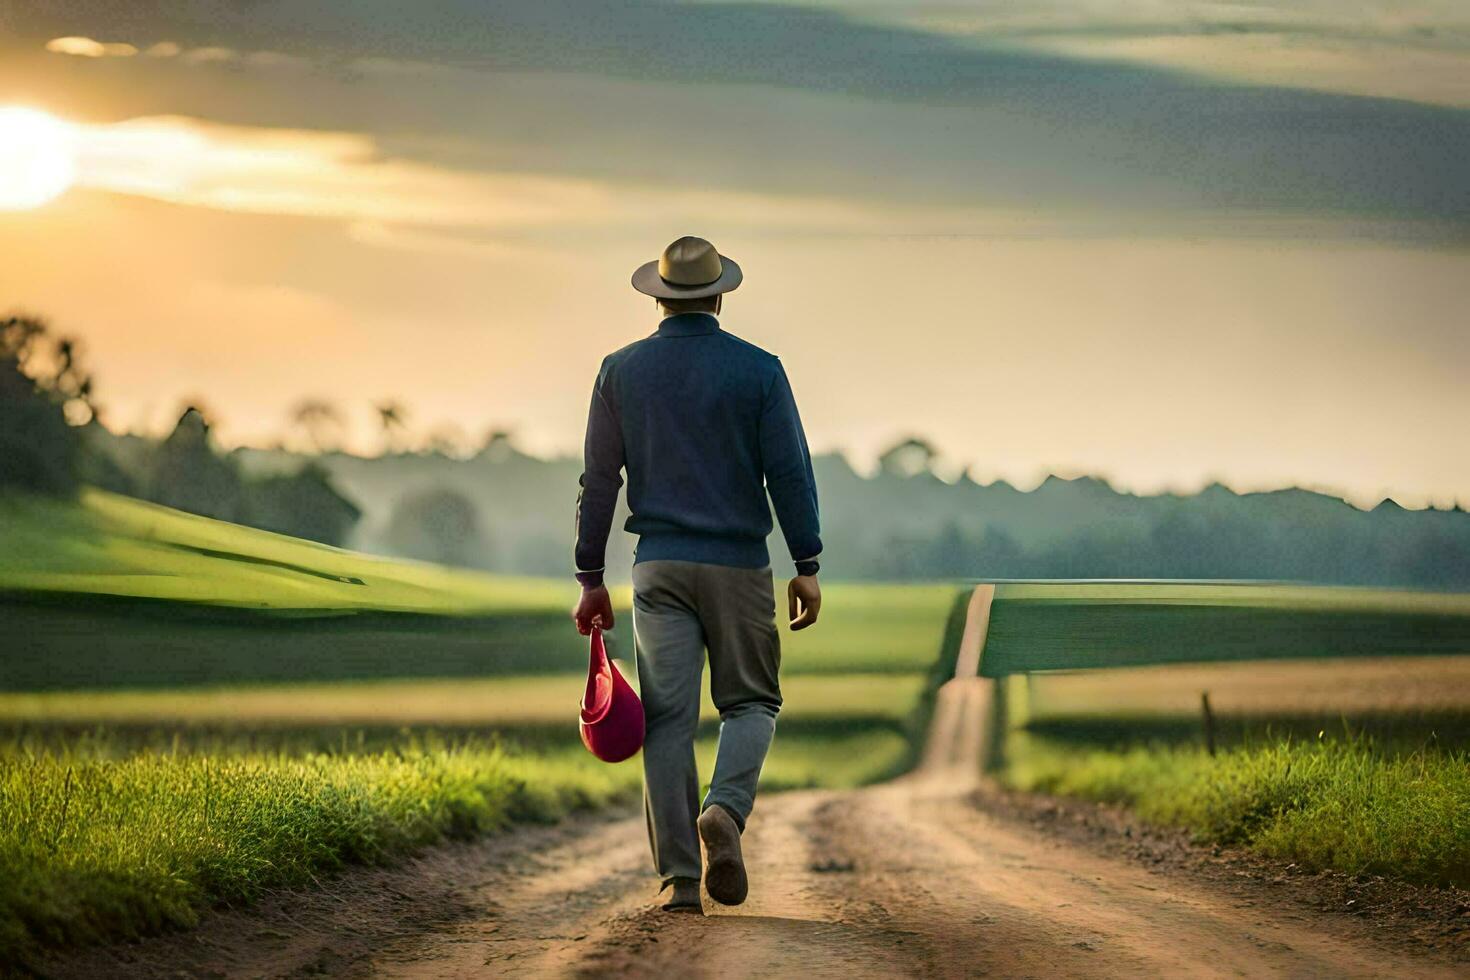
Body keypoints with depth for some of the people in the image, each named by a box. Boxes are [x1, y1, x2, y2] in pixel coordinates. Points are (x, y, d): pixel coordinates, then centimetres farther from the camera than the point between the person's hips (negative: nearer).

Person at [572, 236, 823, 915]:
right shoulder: (758, 370, -1)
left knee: (669, 718, 2)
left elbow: (598, 481, 4)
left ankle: (679, 878, -4)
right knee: (750, 701, 12)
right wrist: (807, 566, -2)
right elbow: (789, 471, -6)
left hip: (659, 565, 1)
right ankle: (725, 809, -16)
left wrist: (591, 577, 9)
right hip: (738, 561, -1)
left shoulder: (622, 371, 4)